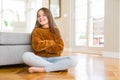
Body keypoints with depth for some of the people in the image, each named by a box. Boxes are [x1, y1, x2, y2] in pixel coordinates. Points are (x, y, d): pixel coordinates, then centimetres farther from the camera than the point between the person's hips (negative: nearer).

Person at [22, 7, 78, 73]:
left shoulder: (55, 30, 9)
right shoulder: (36, 31, 6)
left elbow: (60, 48, -3)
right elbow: (37, 46, -11)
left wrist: (44, 47, -7)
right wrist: (52, 42, -2)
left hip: (53, 58, 1)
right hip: (40, 59, -1)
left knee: (73, 59, -25)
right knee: (26, 56, -33)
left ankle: (41, 69, -27)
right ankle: (60, 66, -26)